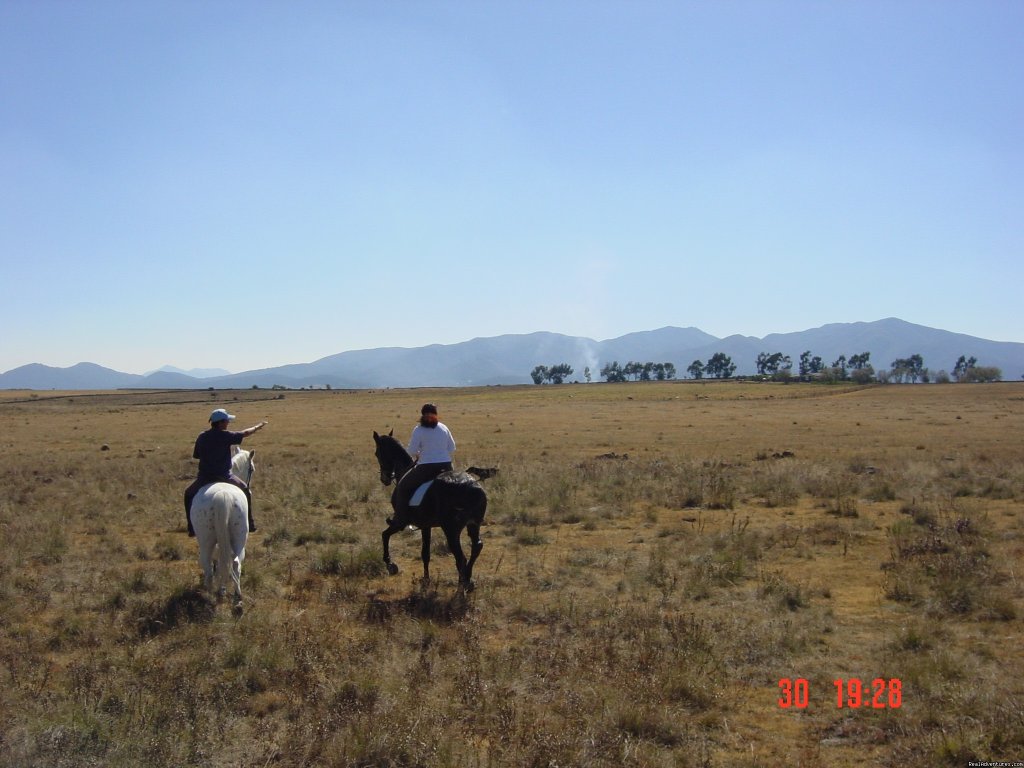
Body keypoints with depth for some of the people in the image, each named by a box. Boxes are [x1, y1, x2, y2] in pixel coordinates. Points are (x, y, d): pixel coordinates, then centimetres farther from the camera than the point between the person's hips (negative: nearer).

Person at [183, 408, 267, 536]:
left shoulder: (202, 437, 1)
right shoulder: (226, 436, -9)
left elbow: (196, 455, 9)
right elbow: (245, 433, 4)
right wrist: (258, 427, 21)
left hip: (204, 478, 2)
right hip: (224, 476, -2)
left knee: (189, 494, 28)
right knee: (245, 490, 23)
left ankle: (192, 528, 19)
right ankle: (249, 523, 24)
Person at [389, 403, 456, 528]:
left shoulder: (419, 430, -6)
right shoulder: (444, 428, 8)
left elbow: (412, 451, -6)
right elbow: (452, 448, 14)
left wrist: (417, 456, 14)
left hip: (426, 468, -4)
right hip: (446, 467, 5)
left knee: (403, 487, 12)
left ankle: (400, 520, 10)